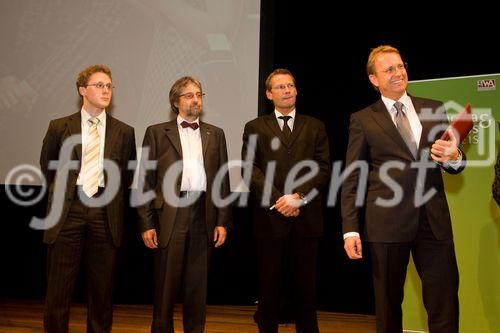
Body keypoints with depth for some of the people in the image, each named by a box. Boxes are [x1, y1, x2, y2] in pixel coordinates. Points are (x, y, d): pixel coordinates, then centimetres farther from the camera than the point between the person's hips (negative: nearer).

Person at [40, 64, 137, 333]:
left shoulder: (124, 132, 7)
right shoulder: (59, 127, 6)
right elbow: (47, 168, 16)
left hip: (105, 214, 1)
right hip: (68, 211, -1)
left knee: (102, 290, 8)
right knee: (59, 289, 2)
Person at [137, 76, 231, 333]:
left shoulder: (215, 134, 14)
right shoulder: (157, 133, 7)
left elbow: (222, 180, 12)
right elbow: (146, 181, 3)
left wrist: (222, 221, 4)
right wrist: (147, 224, -4)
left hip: (203, 214, 2)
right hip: (170, 214, -2)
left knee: (198, 285, 8)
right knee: (166, 284, 3)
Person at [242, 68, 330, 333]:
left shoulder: (315, 127, 13)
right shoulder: (255, 128, 10)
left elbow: (322, 168, 4)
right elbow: (250, 169, -1)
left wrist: (298, 196, -11)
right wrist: (277, 199, -12)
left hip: (306, 217, 1)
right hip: (269, 217, -1)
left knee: (306, 286, 4)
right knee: (269, 285, 4)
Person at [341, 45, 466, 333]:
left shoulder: (435, 110, 11)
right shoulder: (363, 120, 4)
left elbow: (455, 165, 14)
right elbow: (353, 179, 2)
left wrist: (454, 157, -11)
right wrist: (351, 230, -6)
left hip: (434, 221, 2)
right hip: (387, 223, -2)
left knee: (445, 307, 2)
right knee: (388, 306, 9)